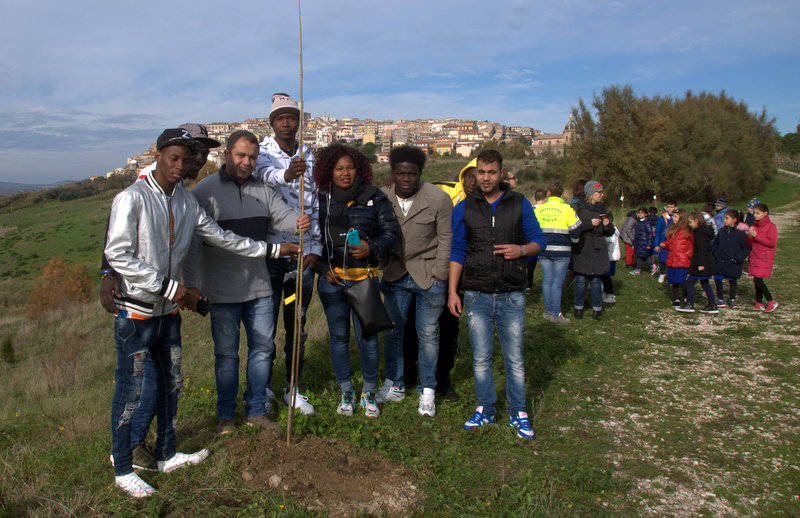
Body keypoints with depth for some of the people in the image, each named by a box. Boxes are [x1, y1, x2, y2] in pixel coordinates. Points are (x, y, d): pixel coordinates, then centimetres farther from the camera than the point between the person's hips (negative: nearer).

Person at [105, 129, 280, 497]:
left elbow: (221, 237, 14)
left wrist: (270, 249, 12)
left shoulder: (187, 201, 7)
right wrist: (169, 286, -21)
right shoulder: (132, 198, -13)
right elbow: (117, 255, -20)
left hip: (170, 309, 7)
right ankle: (122, 469, 19)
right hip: (136, 311, -7)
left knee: (171, 383, 16)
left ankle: (167, 455, 34)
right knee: (130, 391, 3)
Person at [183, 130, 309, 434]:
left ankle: (257, 411, 27)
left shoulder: (263, 190, 9)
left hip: (259, 287, 5)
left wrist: (298, 222, -25)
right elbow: (193, 242, -10)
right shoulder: (206, 191, -7)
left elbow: (282, 215, -1)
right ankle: (226, 415, 26)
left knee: (263, 349, 11)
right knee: (226, 353, 8)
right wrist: (192, 286, -15)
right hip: (223, 292, -4)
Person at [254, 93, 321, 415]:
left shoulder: (309, 158, 10)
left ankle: (294, 390, 25)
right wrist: (286, 174, -52)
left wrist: (315, 248, 2)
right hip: (269, 252, -4)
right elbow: (265, 173, -29)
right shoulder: (262, 151, -3)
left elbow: (316, 206, 11)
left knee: (298, 328, 12)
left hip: (302, 254, 4)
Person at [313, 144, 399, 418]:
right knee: (338, 337, 8)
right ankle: (346, 394, 23)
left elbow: (391, 230, 2)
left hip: (364, 278, -2)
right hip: (331, 279, 2)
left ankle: (368, 395, 18)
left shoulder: (374, 197, 3)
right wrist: (322, 268, 1)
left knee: (367, 336, -2)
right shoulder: (321, 200, 9)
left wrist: (372, 248, -15)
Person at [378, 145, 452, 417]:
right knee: (392, 331, 10)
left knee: (428, 335, 5)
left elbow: (445, 239, -5)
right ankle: (394, 386, 28)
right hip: (395, 275, 3)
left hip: (428, 276, -3)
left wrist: (439, 277, -7)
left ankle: (427, 392, 20)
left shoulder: (438, 198, -11)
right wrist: (380, 267, 5)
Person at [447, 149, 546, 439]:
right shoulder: (464, 208, 6)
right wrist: (452, 291, 1)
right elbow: (457, 251, 7)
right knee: (481, 358, 7)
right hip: (477, 295, 1)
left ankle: (518, 413, 21)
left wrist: (522, 249, -13)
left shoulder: (519, 204, 4)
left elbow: (539, 241, 9)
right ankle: (485, 409, 23)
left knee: (514, 359, 6)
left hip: (511, 295, 0)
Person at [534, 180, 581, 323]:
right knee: (557, 281, -1)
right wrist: (573, 241, 15)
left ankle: (548, 311, 17)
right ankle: (555, 314, 1)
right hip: (562, 251, -3)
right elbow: (576, 230, -5)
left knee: (547, 279, 11)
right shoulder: (567, 209, -6)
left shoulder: (538, 208, 4)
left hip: (543, 251, 4)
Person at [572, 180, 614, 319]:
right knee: (580, 279, -2)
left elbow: (610, 233, 17)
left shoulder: (603, 210, 14)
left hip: (598, 251, 3)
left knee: (596, 280, 2)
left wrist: (607, 225, -4)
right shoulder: (579, 209, 0)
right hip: (581, 251, -3)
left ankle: (597, 308, 12)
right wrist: (589, 224, -17)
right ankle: (578, 307, 10)